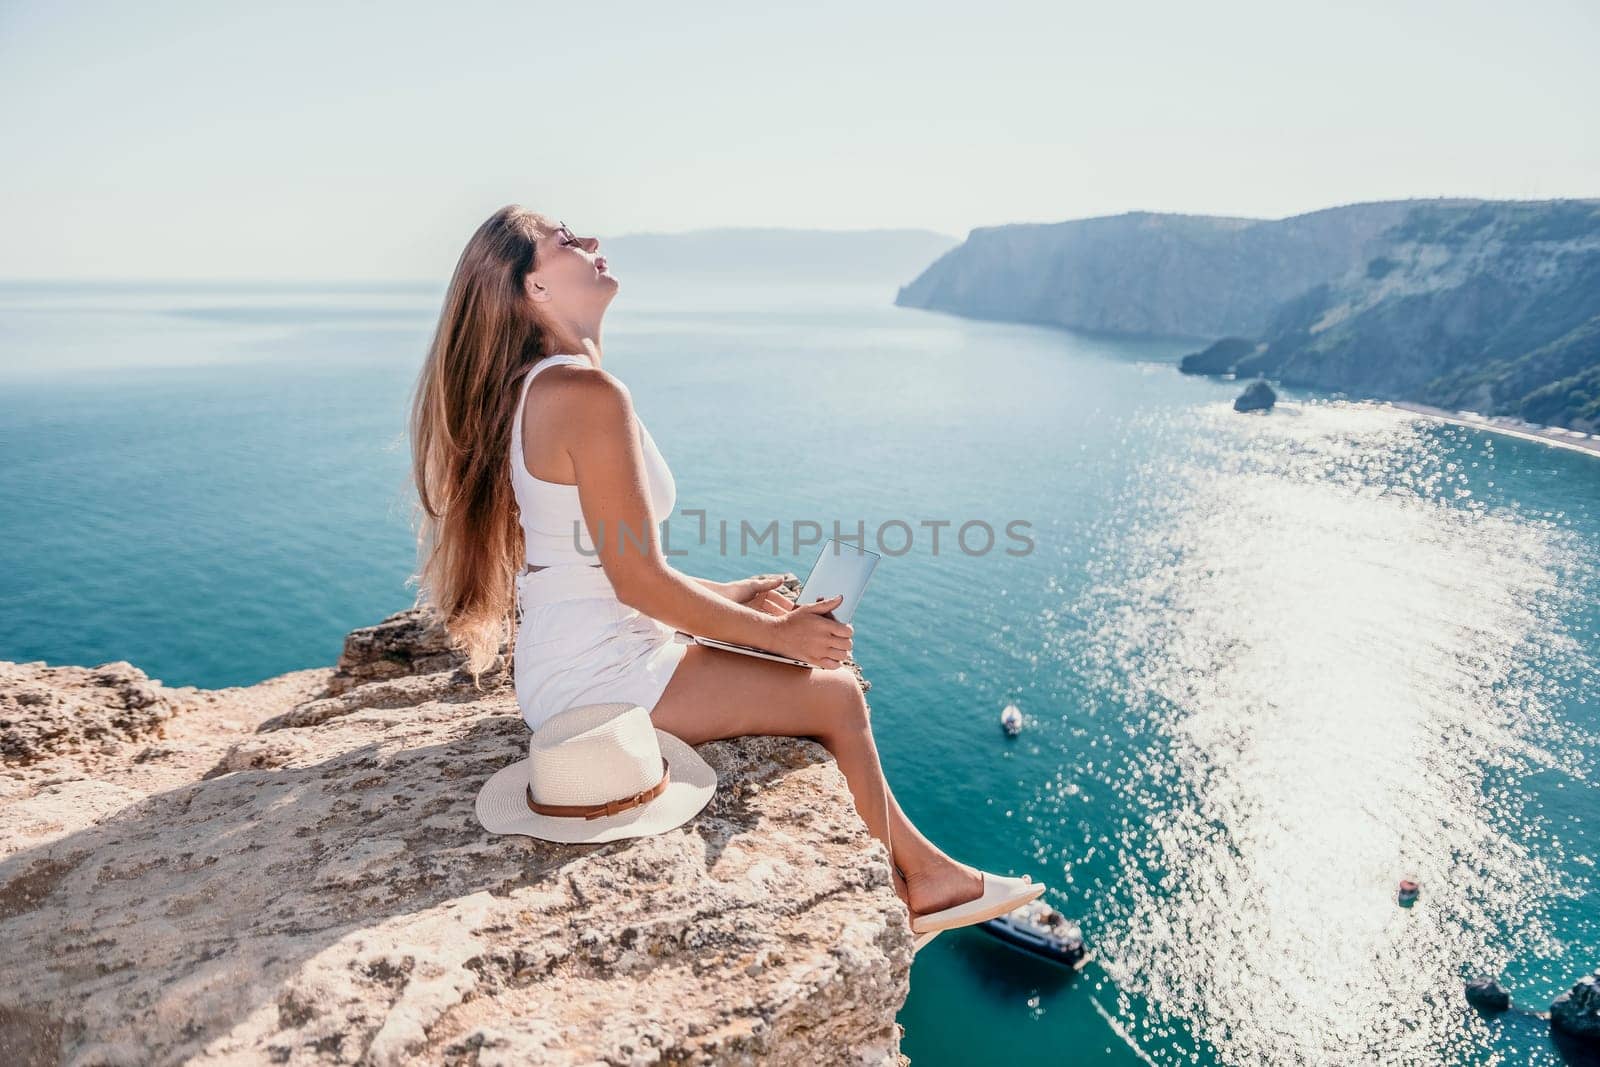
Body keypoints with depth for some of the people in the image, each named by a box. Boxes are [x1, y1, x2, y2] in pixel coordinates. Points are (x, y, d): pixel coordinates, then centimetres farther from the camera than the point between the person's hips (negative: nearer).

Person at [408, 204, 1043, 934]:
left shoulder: (534, 389, 11)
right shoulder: (589, 395, -21)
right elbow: (640, 581, -22)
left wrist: (730, 594, 15)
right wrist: (775, 633, -10)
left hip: (570, 663, 10)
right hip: (598, 676, -10)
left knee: (829, 679, 15)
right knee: (836, 695, -2)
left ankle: (919, 868, 23)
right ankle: (898, 888, 21)